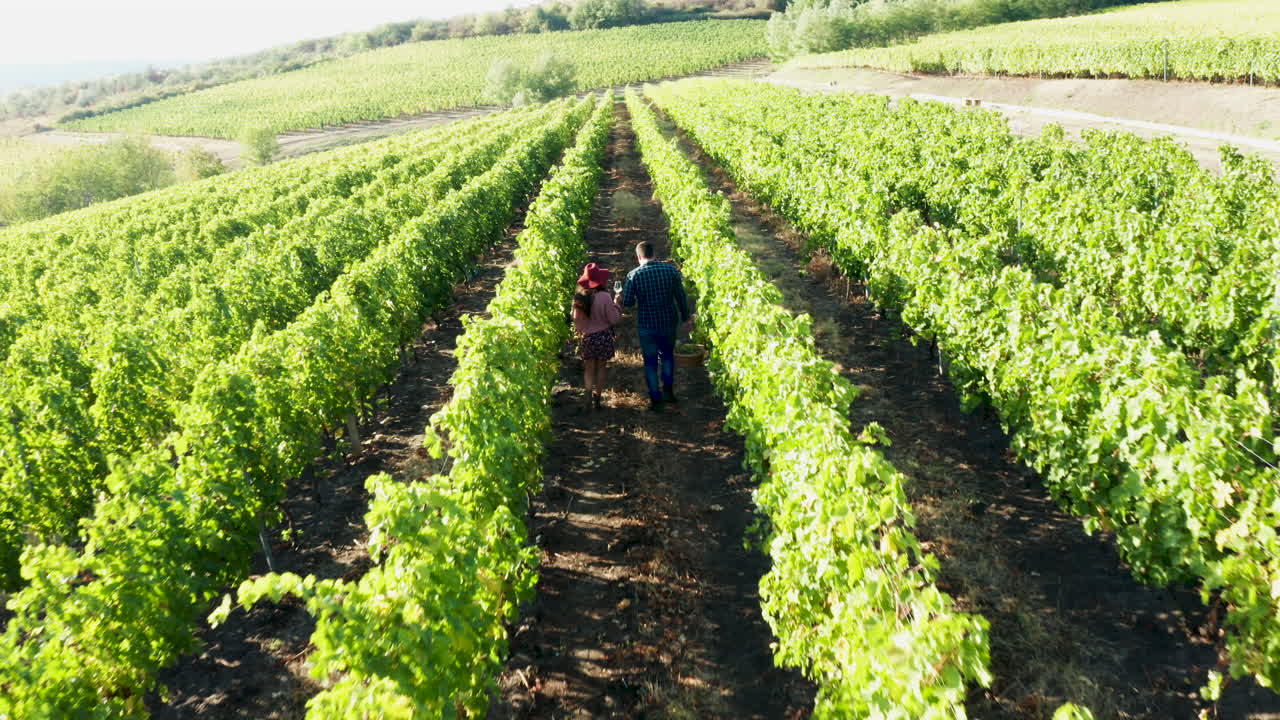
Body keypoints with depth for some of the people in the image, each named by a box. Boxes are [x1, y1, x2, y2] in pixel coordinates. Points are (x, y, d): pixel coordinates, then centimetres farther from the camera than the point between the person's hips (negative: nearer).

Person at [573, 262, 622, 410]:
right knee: (601, 368, 11)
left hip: (586, 337, 3)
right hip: (602, 336, -3)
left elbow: (577, 320, 3)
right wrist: (616, 305, 2)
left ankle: (589, 396, 0)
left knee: (589, 368, 14)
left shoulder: (579, 297, -5)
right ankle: (597, 398, 16)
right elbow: (613, 319, -13)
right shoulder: (604, 297, -18)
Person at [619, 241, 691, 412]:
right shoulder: (671, 270, -8)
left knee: (650, 362, 13)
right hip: (669, 322, 2)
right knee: (667, 355, 27)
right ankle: (668, 390, 21)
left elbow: (627, 303, -10)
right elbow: (681, 297, -2)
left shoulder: (633, 275, -12)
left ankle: (656, 400, 17)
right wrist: (685, 317, 11)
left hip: (646, 325, -2)